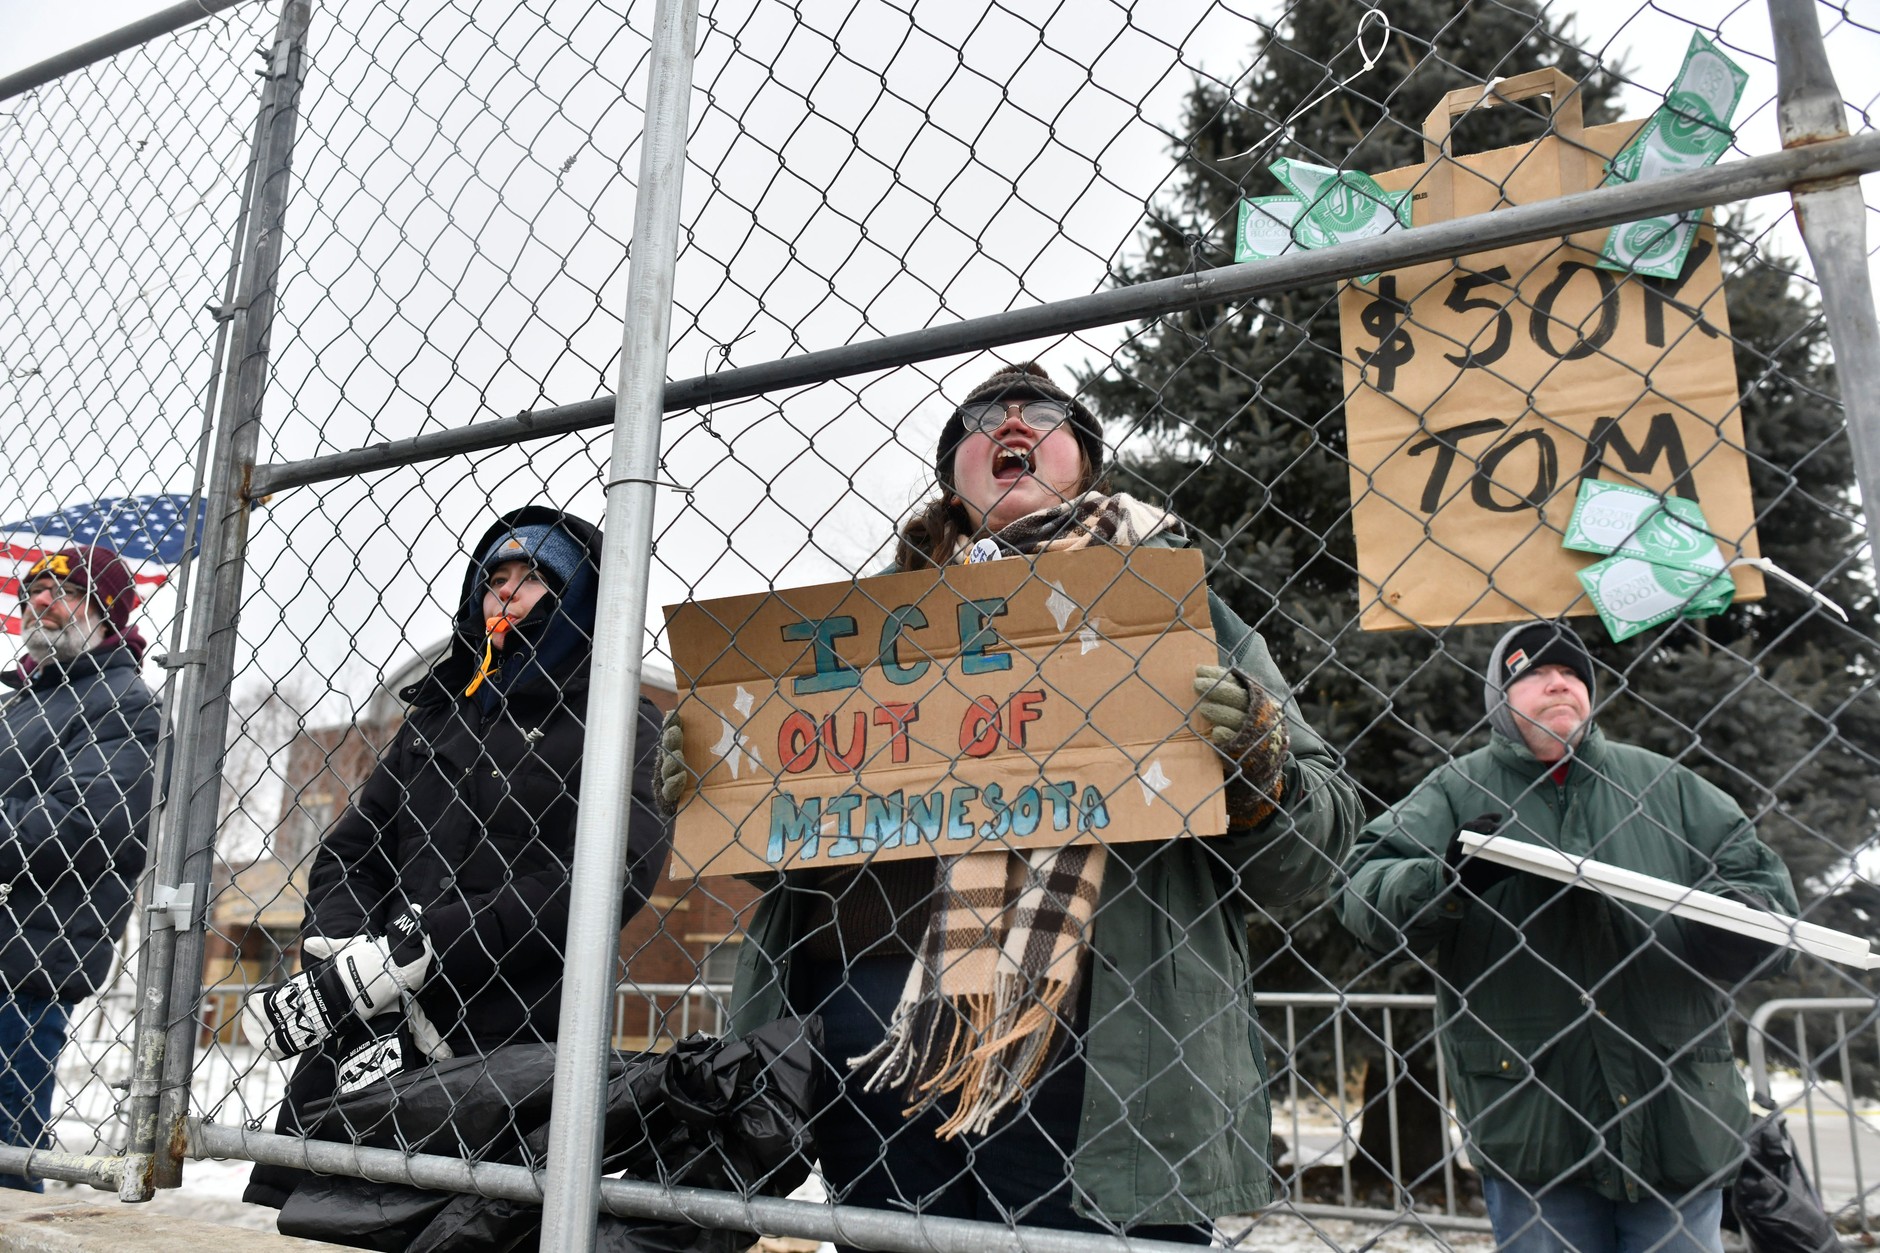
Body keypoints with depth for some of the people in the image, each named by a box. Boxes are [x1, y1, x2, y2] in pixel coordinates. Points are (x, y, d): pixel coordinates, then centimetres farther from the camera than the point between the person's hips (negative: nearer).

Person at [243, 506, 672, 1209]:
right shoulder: (437, 714, 20)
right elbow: (346, 854, 12)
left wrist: (399, 957, -20)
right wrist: (360, 1015, -8)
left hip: (499, 1053, -4)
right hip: (359, 1049, 5)